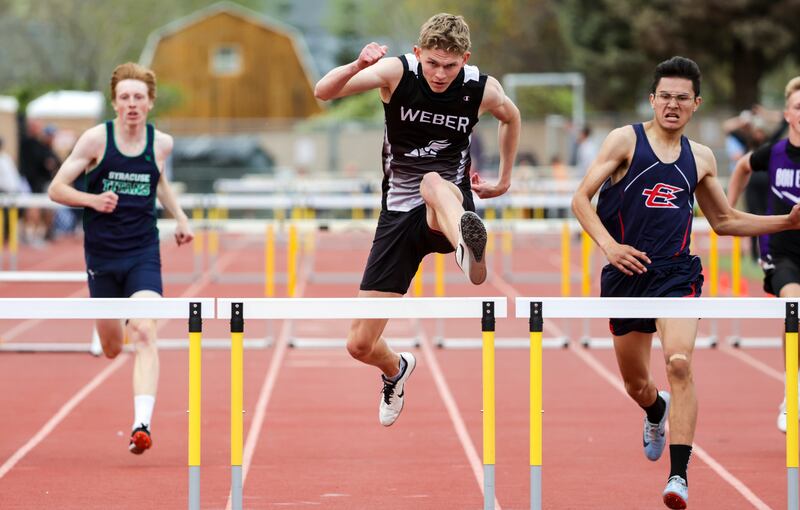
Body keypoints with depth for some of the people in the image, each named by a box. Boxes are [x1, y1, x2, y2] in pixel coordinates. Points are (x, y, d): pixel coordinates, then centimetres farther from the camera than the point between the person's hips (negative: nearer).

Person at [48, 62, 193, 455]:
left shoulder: (162, 143, 1)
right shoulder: (96, 140, -7)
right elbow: (56, 189, -3)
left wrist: (179, 216, 13)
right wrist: (92, 200, -20)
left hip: (143, 253, 0)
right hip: (101, 254, 0)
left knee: (144, 333, -20)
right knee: (112, 347, 11)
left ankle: (142, 425, -27)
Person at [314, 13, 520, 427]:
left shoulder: (482, 90, -5)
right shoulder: (398, 72, -9)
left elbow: (511, 117, 21)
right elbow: (323, 92, -21)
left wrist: (503, 181, 23)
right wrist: (358, 66, -40)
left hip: (449, 206, -2)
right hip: (398, 213, 2)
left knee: (434, 183, -41)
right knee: (360, 345, 1)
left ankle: (468, 245, -74)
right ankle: (396, 369, 38)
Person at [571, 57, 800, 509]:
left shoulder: (701, 158, 11)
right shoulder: (626, 140, 0)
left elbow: (724, 220, 23)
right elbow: (582, 197, -5)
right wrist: (609, 245, -20)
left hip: (676, 273, 1)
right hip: (627, 272, 0)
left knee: (680, 362, -24)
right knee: (635, 383, 12)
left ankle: (680, 474, -24)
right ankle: (657, 412, 51)